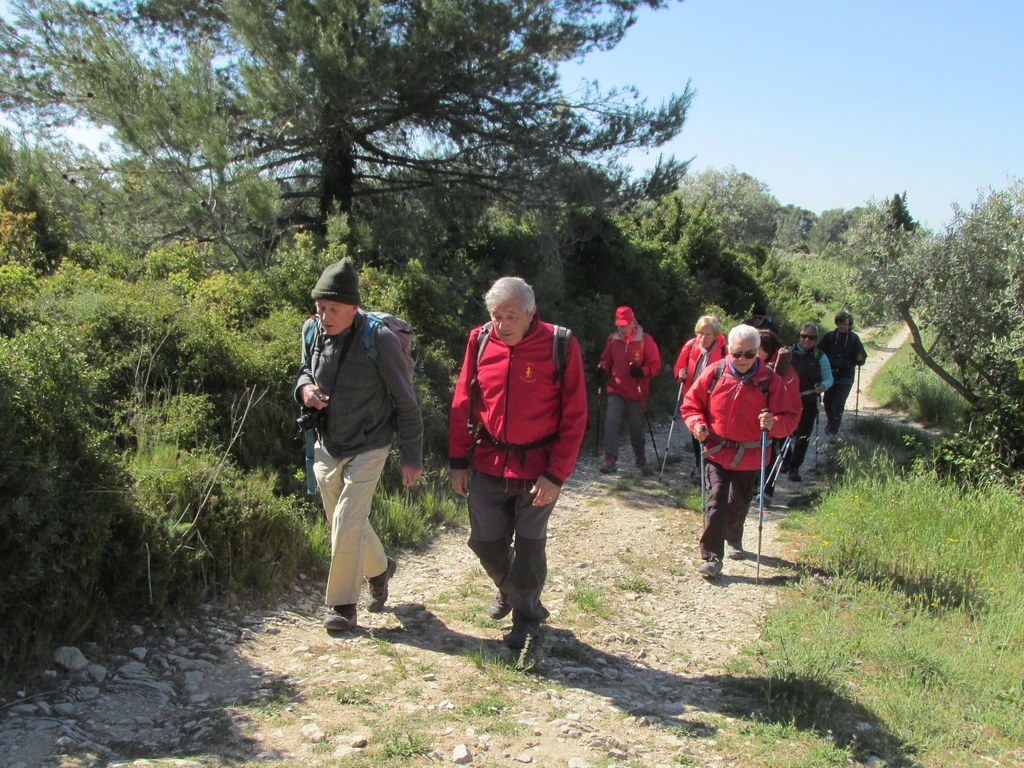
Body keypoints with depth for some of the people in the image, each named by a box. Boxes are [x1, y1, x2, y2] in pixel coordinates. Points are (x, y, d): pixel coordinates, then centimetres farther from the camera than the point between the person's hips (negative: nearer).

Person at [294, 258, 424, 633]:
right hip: (326, 446, 6)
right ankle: (379, 568, 44)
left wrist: (411, 457, -9)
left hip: (367, 448, -6)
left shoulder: (379, 340, -23)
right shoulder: (312, 331, -8)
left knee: (347, 523, -10)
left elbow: (406, 402, -14)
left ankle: (342, 604, 7)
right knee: (342, 521, 18)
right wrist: (304, 388, -12)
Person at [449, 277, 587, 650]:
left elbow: (575, 416, -10)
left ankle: (526, 617, 27)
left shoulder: (560, 346, -12)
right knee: (485, 542, 12)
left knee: (529, 547, 6)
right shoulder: (479, 340, -3)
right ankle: (507, 589, 43)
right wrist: (458, 461, 3)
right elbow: (462, 405, 5)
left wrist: (556, 474, -13)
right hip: (487, 464, 3)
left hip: (537, 468, -3)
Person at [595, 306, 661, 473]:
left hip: (636, 391, -2)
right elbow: (606, 359, 14)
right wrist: (602, 368, -8)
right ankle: (610, 458, -12)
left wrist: (642, 371, -24)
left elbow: (655, 364, -6)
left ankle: (640, 454, 36)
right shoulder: (612, 340, 3)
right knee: (611, 421, -14)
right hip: (615, 390, 2)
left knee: (636, 425, 11)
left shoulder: (645, 340, -6)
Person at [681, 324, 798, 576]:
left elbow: (790, 417, -6)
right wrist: (696, 423, -16)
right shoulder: (713, 373, -7)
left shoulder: (770, 381, -9)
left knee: (739, 505, 17)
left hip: (750, 458, 1)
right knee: (717, 501, -11)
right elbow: (691, 404, 4)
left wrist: (774, 423, -28)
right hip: (716, 452, -1)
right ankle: (711, 557, -4)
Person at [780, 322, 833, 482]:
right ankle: (786, 460, 31)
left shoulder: (820, 357, -2)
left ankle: (794, 468, 10)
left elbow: (828, 379, 0)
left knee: (803, 436, 0)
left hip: (808, 403, -1)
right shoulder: (789, 352, 1)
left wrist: (822, 386, -20)